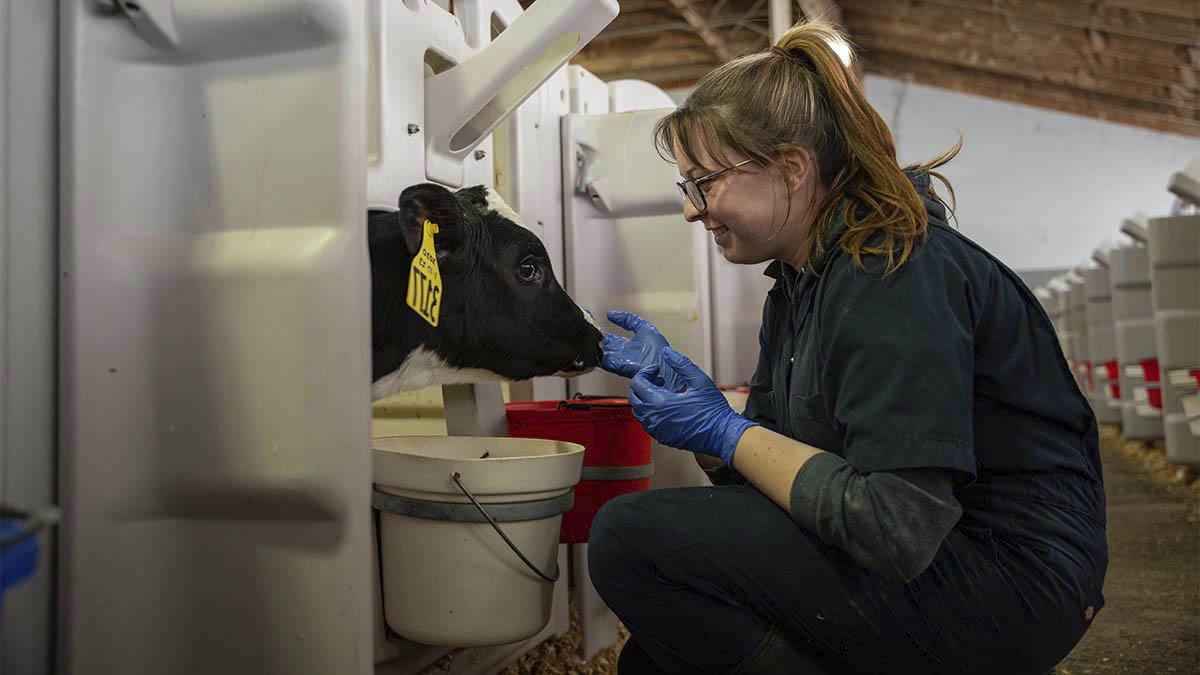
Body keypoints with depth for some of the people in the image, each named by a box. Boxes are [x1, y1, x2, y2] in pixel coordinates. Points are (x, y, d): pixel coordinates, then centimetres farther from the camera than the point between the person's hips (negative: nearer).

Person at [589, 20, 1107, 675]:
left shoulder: (893, 276, -21)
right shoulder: (802, 277, 8)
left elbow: (899, 531, -27)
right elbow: (772, 462, 9)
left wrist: (725, 433, -19)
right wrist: (680, 384, -4)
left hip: (1008, 583, -9)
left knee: (632, 537, -20)